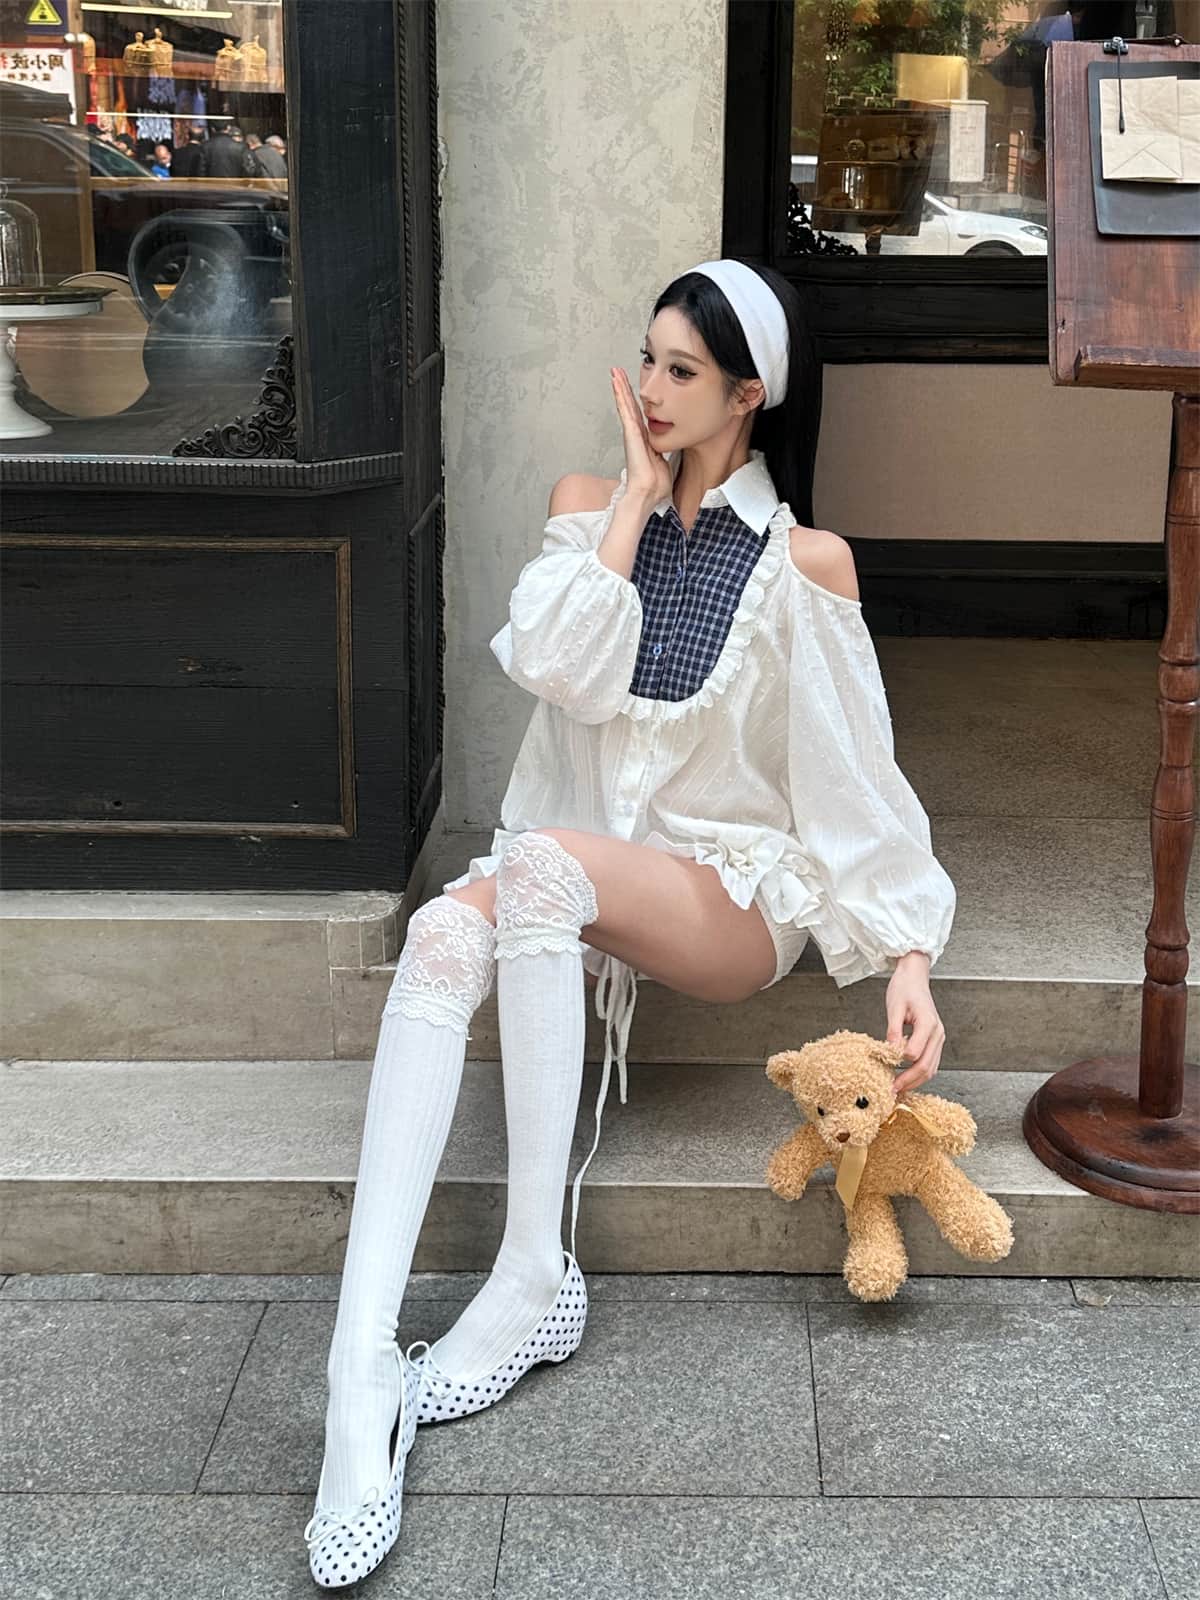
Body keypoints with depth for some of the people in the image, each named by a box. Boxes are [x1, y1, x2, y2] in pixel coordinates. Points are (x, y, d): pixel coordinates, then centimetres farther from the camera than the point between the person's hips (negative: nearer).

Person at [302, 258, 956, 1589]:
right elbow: (555, 665, -9)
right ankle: (361, 1375, -42)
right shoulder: (592, 505, 10)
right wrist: (636, 495, -3)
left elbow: (857, 774, -2)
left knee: (544, 862, -36)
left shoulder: (806, 561, 0)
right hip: (584, 867, 3)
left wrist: (909, 958, -10)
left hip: (735, 892, -3)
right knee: (443, 937, -32)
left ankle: (535, 1277, -27)